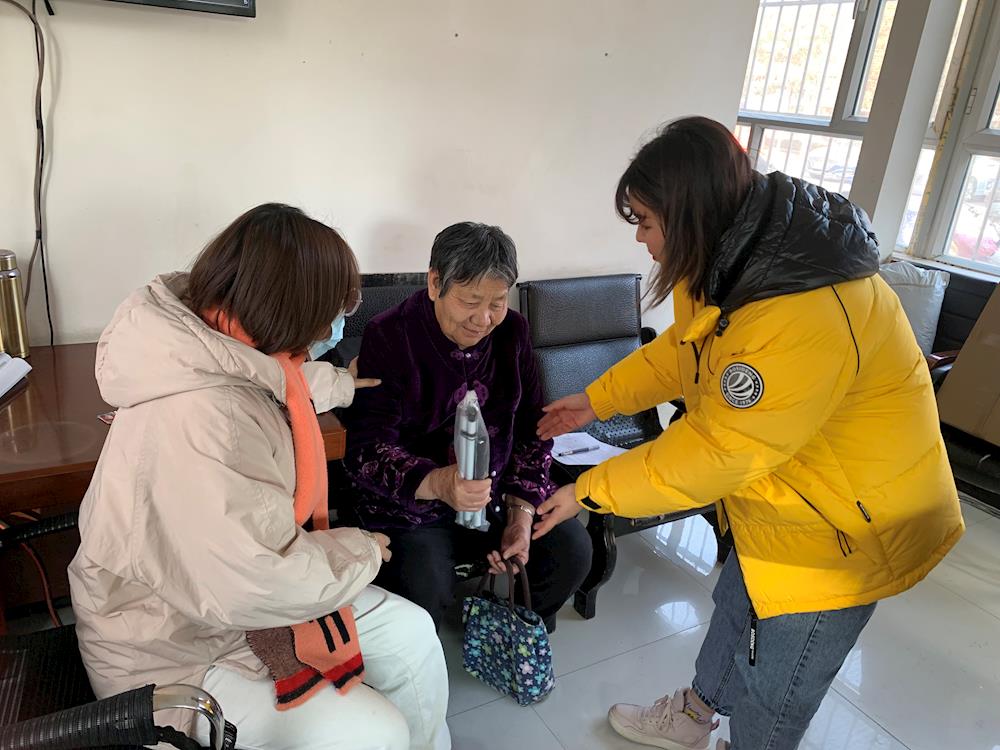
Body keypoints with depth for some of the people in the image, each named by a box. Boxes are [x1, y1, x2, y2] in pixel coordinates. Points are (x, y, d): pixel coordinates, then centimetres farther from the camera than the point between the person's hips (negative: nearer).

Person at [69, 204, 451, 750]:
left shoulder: (209, 351, -5)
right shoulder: (204, 417, -36)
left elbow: (287, 386, 21)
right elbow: (252, 585, -36)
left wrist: (342, 383, 38)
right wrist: (359, 550, -18)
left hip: (235, 594, 9)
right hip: (172, 653, -9)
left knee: (410, 634, 8)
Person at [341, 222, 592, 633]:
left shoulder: (512, 331, 1)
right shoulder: (388, 337, -15)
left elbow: (531, 429, 4)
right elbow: (366, 451, -21)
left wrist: (522, 516, -7)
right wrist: (436, 483, -41)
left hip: (499, 494, 5)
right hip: (409, 505, -4)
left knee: (572, 549, -11)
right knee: (423, 587, -28)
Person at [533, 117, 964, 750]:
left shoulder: (805, 318, -38)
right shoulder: (743, 257, -7)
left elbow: (715, 452, -32)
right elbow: (684, 349, 8)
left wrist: (590, 491, -21)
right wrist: (596, 400, 6)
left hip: (845, 528, -9)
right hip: (777, 501, 9)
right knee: (736, 604, 28)